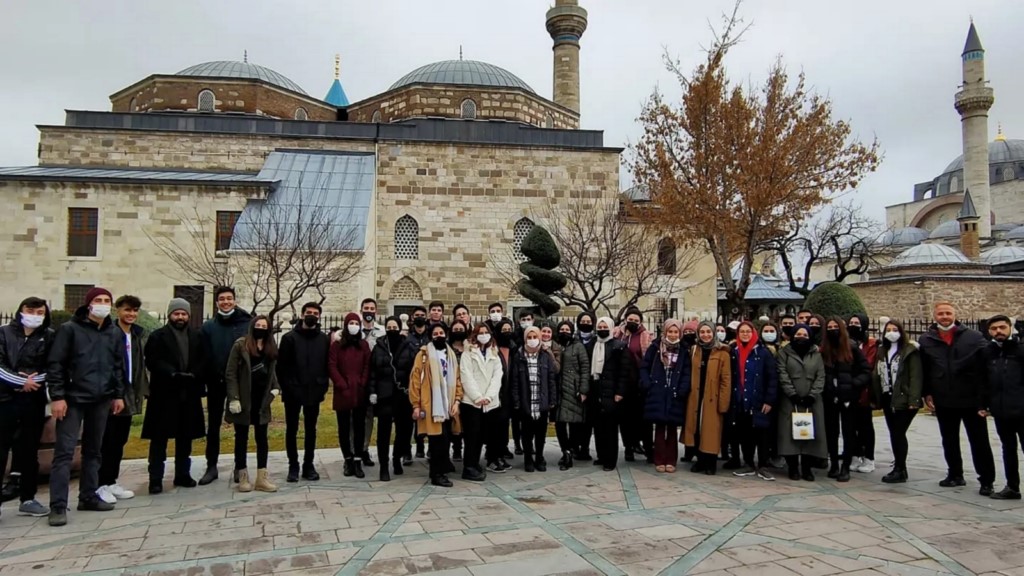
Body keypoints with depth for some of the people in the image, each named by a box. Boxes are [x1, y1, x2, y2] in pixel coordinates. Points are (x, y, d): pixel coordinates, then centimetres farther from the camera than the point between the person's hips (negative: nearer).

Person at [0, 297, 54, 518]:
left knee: (29, 452, 9)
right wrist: (22, 381, -14)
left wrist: (33, 379, -13)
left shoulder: (49, 337, 7)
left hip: (34, 402, 1)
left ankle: (27, 499, 19)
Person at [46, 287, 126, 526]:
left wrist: (119, 394, 11)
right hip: (73, 399, -5)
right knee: (65, 451, -5)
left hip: (101, 401, 5)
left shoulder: (114, 334, 10)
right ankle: (58, 505, -2)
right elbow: (55, 364, -8)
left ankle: (88, 497, 22)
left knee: (93, 451, 12)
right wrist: (56, 396, -14)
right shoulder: (70, 329, -5)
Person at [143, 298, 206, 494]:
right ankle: (156, 478, 7)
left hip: (189, 394, 4)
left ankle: (183, 474, 21)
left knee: (185, 437, 11)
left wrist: (193, 375, -13)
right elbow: (153, 362, -10)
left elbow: (203, 361, 6)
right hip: (164, 394, -4)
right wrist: (173, 374, -22)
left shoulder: (196, 336, 10)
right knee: (159, 438, 0)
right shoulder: (157, 336, -1)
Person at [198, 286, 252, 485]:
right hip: (216, 383, 2)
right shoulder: (208, 327, 4)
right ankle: (211, 467, 19)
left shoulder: (247, 323, -2)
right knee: (213, 426, 9)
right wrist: (206, 380, -8)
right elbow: (203, 356, 0)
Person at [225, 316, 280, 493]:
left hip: (262, 400, 5)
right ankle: (243, 478, 15)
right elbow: (230, 373, -10)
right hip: (243, 400, -5)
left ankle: (262, 478, 12)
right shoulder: (240, 345, -7)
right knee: (241, 439, 6)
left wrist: (275, 387, 2)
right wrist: (233, 398, -15)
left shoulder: (271, 348, 9)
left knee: (262, 438, 7)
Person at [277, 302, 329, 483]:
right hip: (293, 392, -2)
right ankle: (293, 466, 16)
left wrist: (324, 387, -2)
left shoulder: (324, 339, 5)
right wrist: (285, 387, -9)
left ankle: (309, 465, 18)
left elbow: (328, 365, 6)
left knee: (311, 430, 10)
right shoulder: (290, 337, -2)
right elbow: (281, 366, -4)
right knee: (291, 430, 6)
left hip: (314, 392, 2)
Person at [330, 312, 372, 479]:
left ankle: (357, 462, 5)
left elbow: (367, 367, 5)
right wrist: (342, 386, -11)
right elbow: (332, 367, -3)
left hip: (360, 393, 1)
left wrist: (362, 384, -7)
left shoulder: (364, 345, 9)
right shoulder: (337, 345, 3)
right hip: (342, 393, -1)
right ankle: (348, 460, 15)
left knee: (359, 427, 1)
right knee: (344, 428, 5)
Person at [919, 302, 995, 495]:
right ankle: (955, 474, 29)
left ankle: (987, 480, 15)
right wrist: (927, 394, 1)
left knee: (979, 442, 5)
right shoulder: (926, 340, 2)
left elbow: (986, 368, -7)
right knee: (949, 441, 15)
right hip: (943, 402, 3)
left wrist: (984, 398, -11)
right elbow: (923, 370, 6)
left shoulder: (975, 337, -5)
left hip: (971, 400, -3)